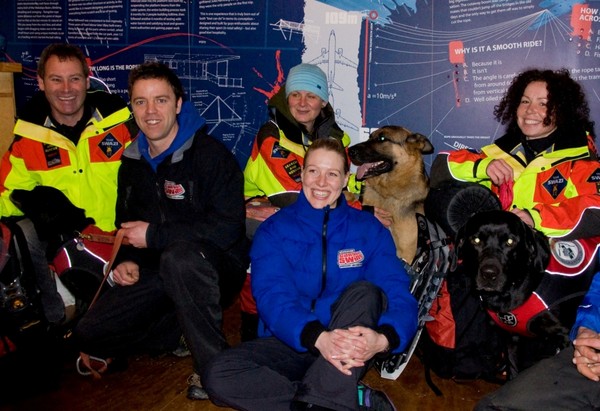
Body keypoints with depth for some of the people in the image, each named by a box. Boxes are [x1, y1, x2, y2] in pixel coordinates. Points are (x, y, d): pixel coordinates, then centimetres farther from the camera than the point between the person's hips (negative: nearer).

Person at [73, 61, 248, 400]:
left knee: (180, 256, -41)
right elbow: (127, 221, 22)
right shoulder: (132, 162, 10)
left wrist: (154, 235, -18)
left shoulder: (211, 154, -14)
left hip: (216, 269, -6)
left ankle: (214, 366, -24)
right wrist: (126, 259, 0)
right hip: (159, 273, 7)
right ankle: (185, 331, 12)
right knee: (91, 335, -5)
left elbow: (227, 228, -23)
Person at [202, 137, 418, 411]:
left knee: (365, 291, -28)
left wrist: (382, 338, -32)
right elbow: (271, 297, -12)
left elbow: (400, 297, -8)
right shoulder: (274, 229, 3)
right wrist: (317, 337, -33)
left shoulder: (369, 229, 4)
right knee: (217, 375, -26)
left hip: (350, 347, 0)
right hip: (291, 344, 1)